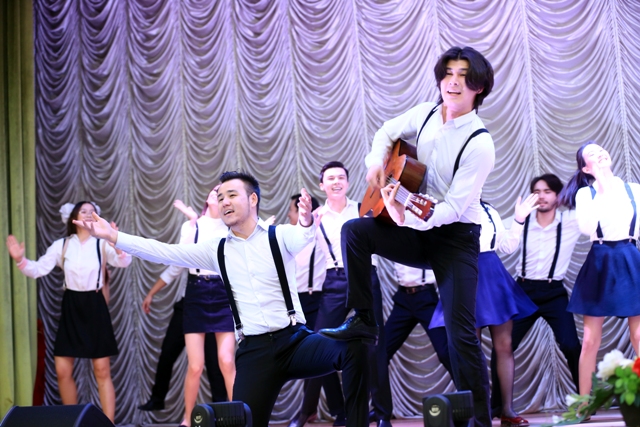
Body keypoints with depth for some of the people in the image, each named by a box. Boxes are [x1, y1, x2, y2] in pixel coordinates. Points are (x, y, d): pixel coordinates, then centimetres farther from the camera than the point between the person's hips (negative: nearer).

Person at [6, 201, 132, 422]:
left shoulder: (102, 244, -3)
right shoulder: (61, 245, 3)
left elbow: (124, 262, -20)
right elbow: (38, 270, -1)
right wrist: (20, 260, -21)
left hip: (95, 307, -2)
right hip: (70, 307, 2)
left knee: (102, 371, -2)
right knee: (62, 371, 2)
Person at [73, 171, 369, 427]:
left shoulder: (278, 236, 1)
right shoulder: (216, 250, 11)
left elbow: (302, 237, -22)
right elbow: (164, 253, 8)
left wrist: (306, 222, -47)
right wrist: (113, 236, 1)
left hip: (295, 340, -2)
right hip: (254, 350, 2)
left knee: (353, 347, -29)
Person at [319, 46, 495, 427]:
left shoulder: (480, 144, -19)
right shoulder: (426, 113, -1)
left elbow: (454, 207, -24)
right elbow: (388, 132, 20)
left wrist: (407, 217, -40)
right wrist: (377, 161, -1)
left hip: (455, 237, -6)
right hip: (416, 230, 6)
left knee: (461, 331, -10)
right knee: (355, 230, -16)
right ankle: (363, 321, -6)